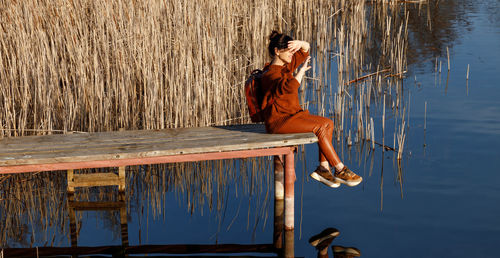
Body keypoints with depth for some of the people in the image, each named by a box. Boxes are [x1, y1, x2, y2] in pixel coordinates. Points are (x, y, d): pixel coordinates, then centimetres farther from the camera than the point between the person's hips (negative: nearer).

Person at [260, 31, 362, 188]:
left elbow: (306, 49, 14)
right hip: (278, 120, -10)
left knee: (328, 123, -8)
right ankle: (340, 170, -14)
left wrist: (301, 44, -10)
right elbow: (290, 87, -37)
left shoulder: (286, 65, 11)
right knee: (320, 127, -21)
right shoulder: (270, 74, -17)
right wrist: (302, 71, -22)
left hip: (292, 114, 10)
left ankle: (323, 167, -12)